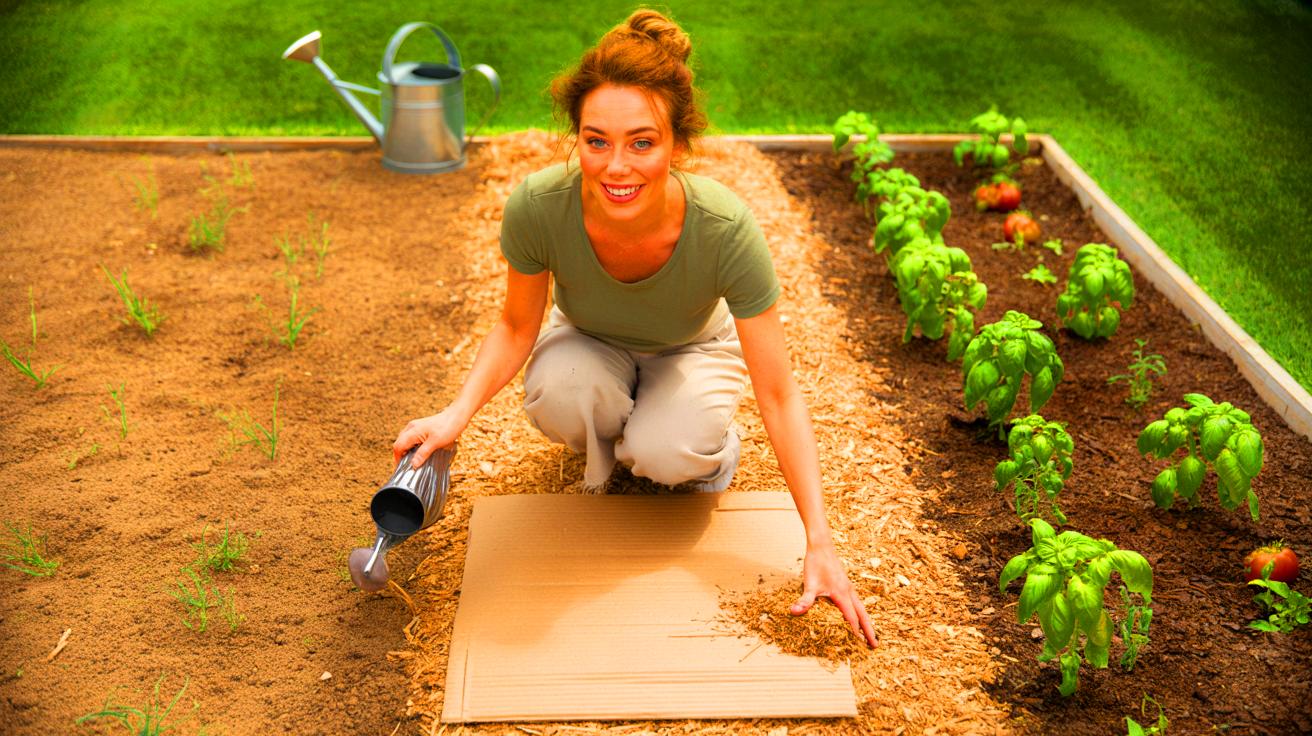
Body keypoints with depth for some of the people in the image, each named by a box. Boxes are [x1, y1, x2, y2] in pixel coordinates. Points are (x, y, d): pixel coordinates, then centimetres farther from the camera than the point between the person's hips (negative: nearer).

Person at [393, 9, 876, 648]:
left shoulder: (725, 228, -37)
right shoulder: (537, 206, -34)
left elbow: (779, 395, -30)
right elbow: (517, 326, -12)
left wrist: (819, 545, -34)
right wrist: (456, 414, -29)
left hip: (694, 349, -1)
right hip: (590, 344, 1)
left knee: (666, 453, -32)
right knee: (558, 394, -33)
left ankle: (712, 444, 5)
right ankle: (605, 445, 2)